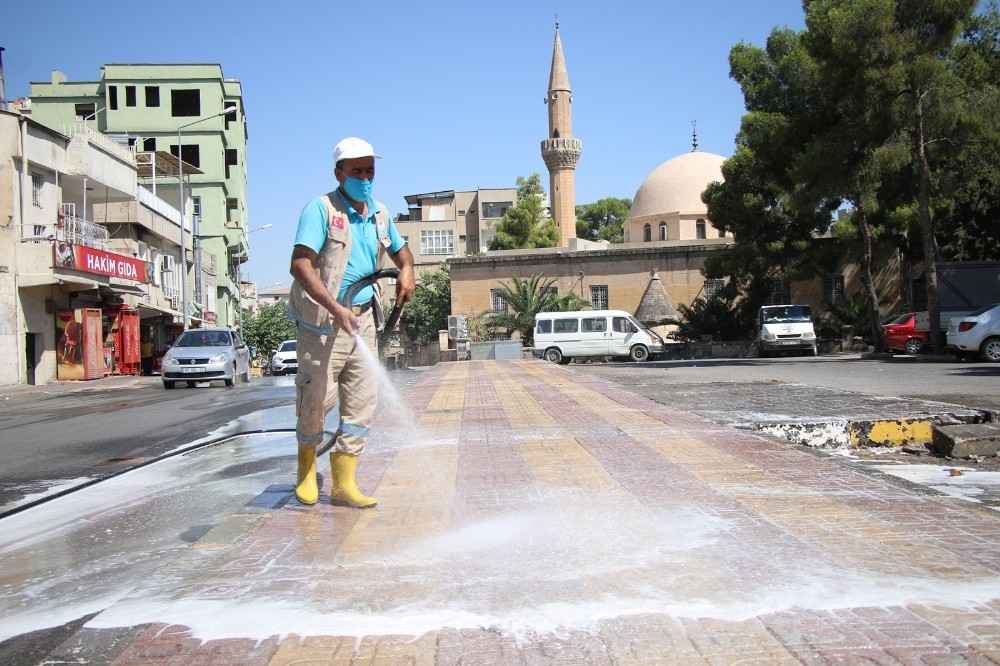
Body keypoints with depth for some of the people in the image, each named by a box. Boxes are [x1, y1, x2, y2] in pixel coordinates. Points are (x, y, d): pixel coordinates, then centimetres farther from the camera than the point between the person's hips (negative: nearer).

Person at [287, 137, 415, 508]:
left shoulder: (380, 214, 12)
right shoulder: (320, 209, -8)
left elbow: (400, 250, 31)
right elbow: (300, 265, -19)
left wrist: (406, 271, 7)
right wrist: (335, 308, -29)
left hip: (362, 317, 6)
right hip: (322, 319, -6)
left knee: (363, 398, 1)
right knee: (317, 398, 1)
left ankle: (344, 483, 9)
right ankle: (307, 468, 27)